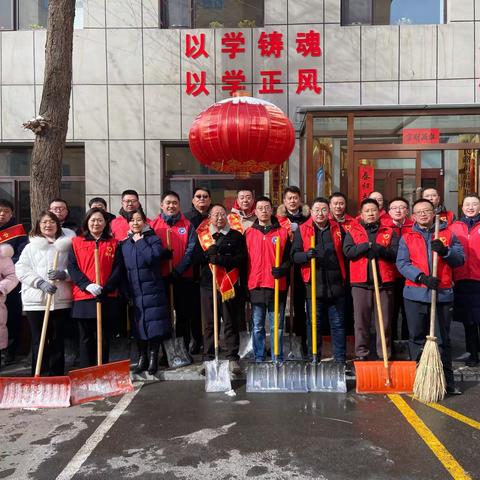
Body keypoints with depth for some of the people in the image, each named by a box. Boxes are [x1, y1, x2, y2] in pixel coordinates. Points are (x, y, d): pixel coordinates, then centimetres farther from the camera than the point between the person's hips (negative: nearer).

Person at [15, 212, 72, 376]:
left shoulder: (67, 245, 9)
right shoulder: (30, 247, 10)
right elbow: (21, 270, -1)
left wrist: (64, 274, -16)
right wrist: (41, 283, -15)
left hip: (61, 300, 0)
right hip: (36, 300, 0)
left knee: (58, 341, 8)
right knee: (39, 341, 3)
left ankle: (57, 377, 18)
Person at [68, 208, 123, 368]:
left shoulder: (113, 244, 9)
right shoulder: (77, 242, 8)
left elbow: (118, 269, 2)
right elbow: (72, 267, -1)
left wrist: (106, 288, -13)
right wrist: (87, 285, -16)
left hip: (106, 298, 0)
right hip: (83, 297, 0)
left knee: (104, 338, 7)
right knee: (86, 338, 7)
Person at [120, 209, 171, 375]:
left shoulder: (153, 239, 1)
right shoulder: (124, 244, 11)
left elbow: (153, 256, -19)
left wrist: (140, 241, -10)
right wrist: (124, 292, 3)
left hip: (152, 290, -3)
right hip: (134, 291, 4)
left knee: (154, 325, -2)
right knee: (138, 325, 9)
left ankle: (153, 358, 11)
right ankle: (142, 357, 22)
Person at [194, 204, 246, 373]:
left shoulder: (236, 236, 6)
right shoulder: (202, 235, 12)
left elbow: (242, 258, -6)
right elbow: (195, 258, 4)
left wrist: (221, 259, -17)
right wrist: (208, 254, -14)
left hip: (230, 286, -1)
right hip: (208, 285, 2)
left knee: (231, 323, 4)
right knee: (209, 324, 7)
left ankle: (233, 358, 13)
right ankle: (209, 359, 16)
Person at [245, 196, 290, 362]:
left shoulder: (282, 232, 8)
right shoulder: (248, 233, 9)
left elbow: (289, 258, 8)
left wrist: (282, 269, -13)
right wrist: (243, 285, 6)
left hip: (277, 286, 0)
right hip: (256, 286, 1)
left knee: (277, 326, 5)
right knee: (257, 326, 7)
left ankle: (278, 359, 15)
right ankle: (259, 358, 17)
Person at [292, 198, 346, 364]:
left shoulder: (337, 229, 10)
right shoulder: (302, 230, 3)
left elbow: (345, 253, 17)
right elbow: (294, 255, -2)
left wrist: (344, 279, 10)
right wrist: (306, 255, -22)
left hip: (336, 285, 2)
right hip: (314, 286, -2)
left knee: (338, 324, 9)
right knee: (314, 324, 6)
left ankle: (340, 360, 19)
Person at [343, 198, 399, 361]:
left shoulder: (389, 232, 12)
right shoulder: (353, 232, 11)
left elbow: (395, 253, -2)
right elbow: (348, 251, -5)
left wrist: (378, 249, -16)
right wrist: (367, 245, -13)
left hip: (384, 282, 1)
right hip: (360, 282, 0)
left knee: (384, 321, 5)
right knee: (361, 321, 4)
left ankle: (384, 355, 14)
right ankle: (361, 354, 13)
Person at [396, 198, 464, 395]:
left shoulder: (448, 234, 11)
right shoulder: (407, 237, 8)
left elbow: (460, 259, 5)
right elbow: (402, 263, -3)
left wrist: (445, 251, -14)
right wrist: (421, 277, -17)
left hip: (443, 294, 0)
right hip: (415, 294, 0)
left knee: (442, 339, 6)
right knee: (417, 338, 6)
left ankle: (447, 381, 15)